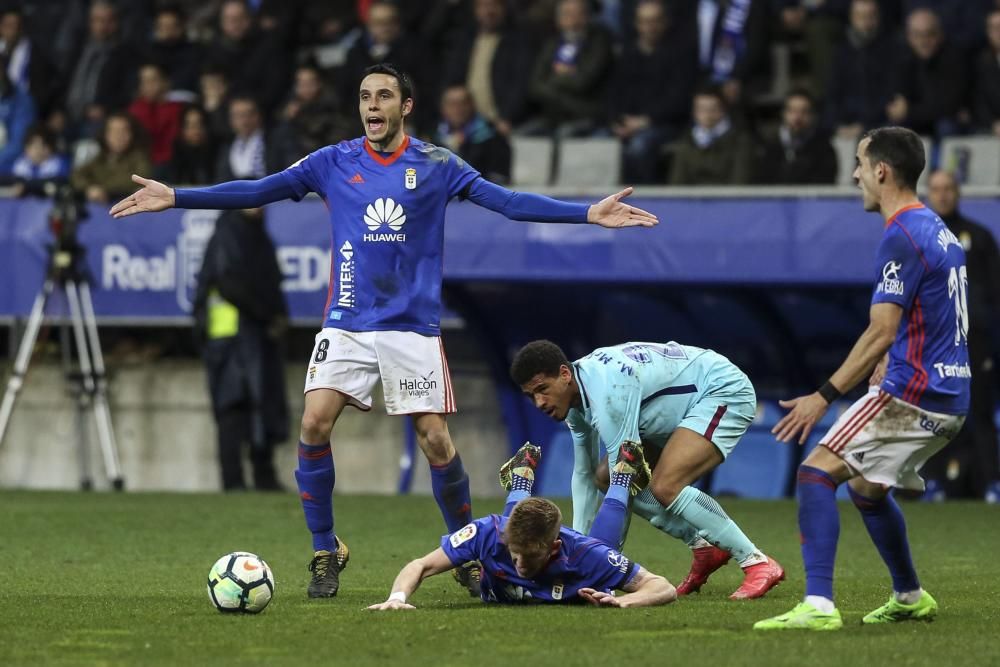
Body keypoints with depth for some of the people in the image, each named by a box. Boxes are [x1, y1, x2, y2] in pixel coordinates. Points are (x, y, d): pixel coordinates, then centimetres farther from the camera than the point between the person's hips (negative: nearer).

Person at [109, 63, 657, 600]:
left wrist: (588, 214, -13)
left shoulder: (436, 165, 1)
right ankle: (325, 552, 1)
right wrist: (176, 198, -5)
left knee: (435, 440, -6)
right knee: (314, 426, -14)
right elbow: (257, 191, 3)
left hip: (413, 325, -1)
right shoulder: (334, 163, 4)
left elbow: (507, 201, -3)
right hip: (346, 323, 1)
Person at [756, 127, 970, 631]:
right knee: (866, 485, 26)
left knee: (817, 472, -12)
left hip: (911, 393, -10)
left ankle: (818, 605, -23)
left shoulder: (902, 238, -16)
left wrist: (825, 395, -21)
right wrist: (884, 370, 27)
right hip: (950, 397, 10)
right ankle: (910, 598, 35)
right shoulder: (938, 230, 15)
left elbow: (882, 333, -21)